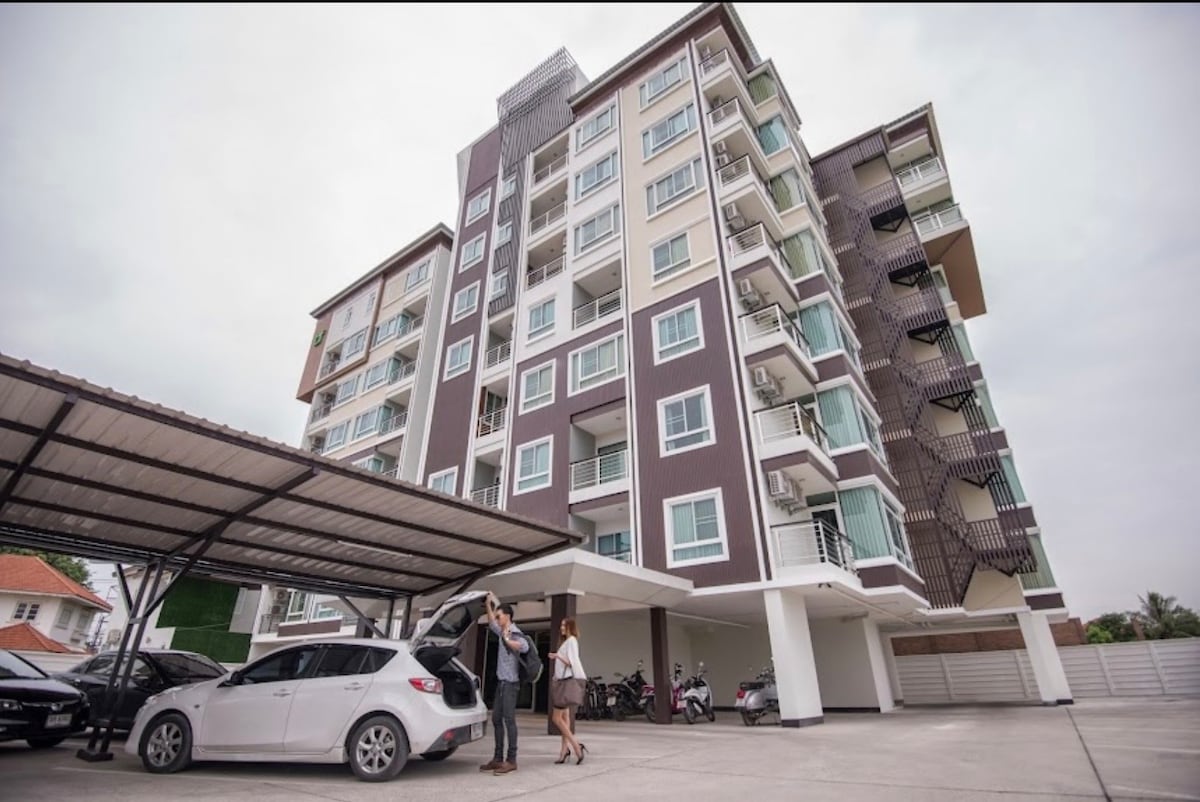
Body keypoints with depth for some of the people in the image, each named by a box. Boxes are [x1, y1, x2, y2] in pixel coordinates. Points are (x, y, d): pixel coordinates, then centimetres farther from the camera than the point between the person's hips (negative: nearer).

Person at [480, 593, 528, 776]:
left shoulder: (515, 633, -13)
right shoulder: (502, 632, 12)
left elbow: (524, 647, -33)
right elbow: (491, 624, 31)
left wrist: (508, 640, -25)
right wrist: (489, 604, 23)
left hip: (510, 682, -9)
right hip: (501, 681, 9)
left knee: (509, 719, -6)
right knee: (496, 719, 12)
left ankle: (511, 760, -1)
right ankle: (498, 758, 20)